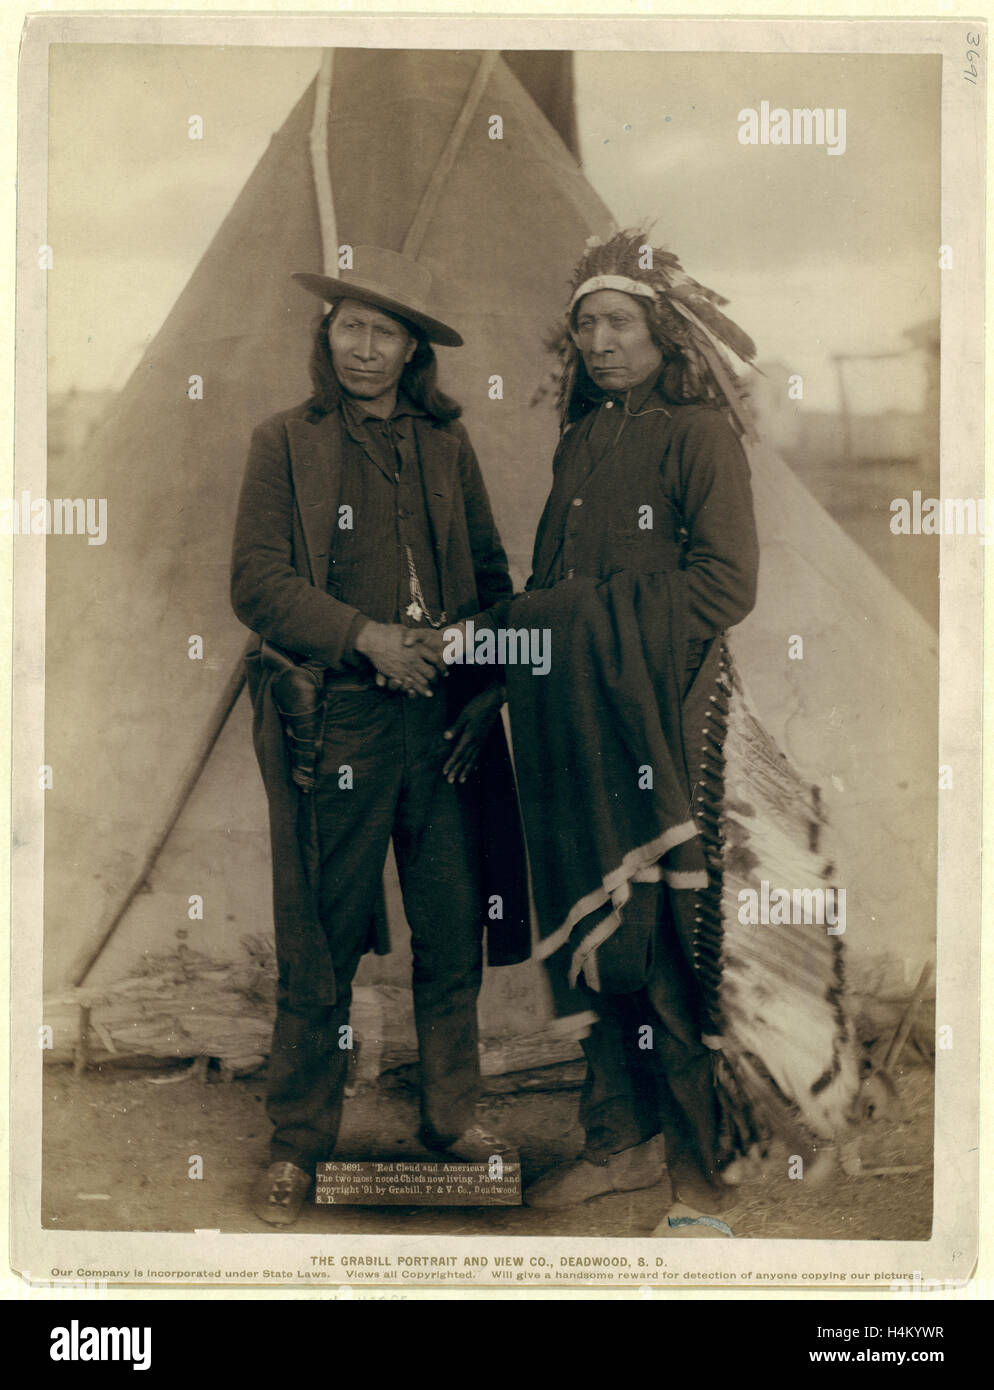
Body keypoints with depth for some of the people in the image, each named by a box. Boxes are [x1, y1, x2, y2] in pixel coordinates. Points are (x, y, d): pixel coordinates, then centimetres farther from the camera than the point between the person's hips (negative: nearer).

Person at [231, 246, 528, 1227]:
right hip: (332, 721, -3)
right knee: (321, 941, 2)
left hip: (444, 720, 3)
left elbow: (490, 575, 15)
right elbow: (256, 583, -2)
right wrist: (365, 637, -14)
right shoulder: (285, 443, 4)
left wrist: (484, 684, 1)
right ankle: (297, 1144, 17)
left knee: (454, 929, 8)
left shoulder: (446, 446, 14)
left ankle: (452, 1117, 25)